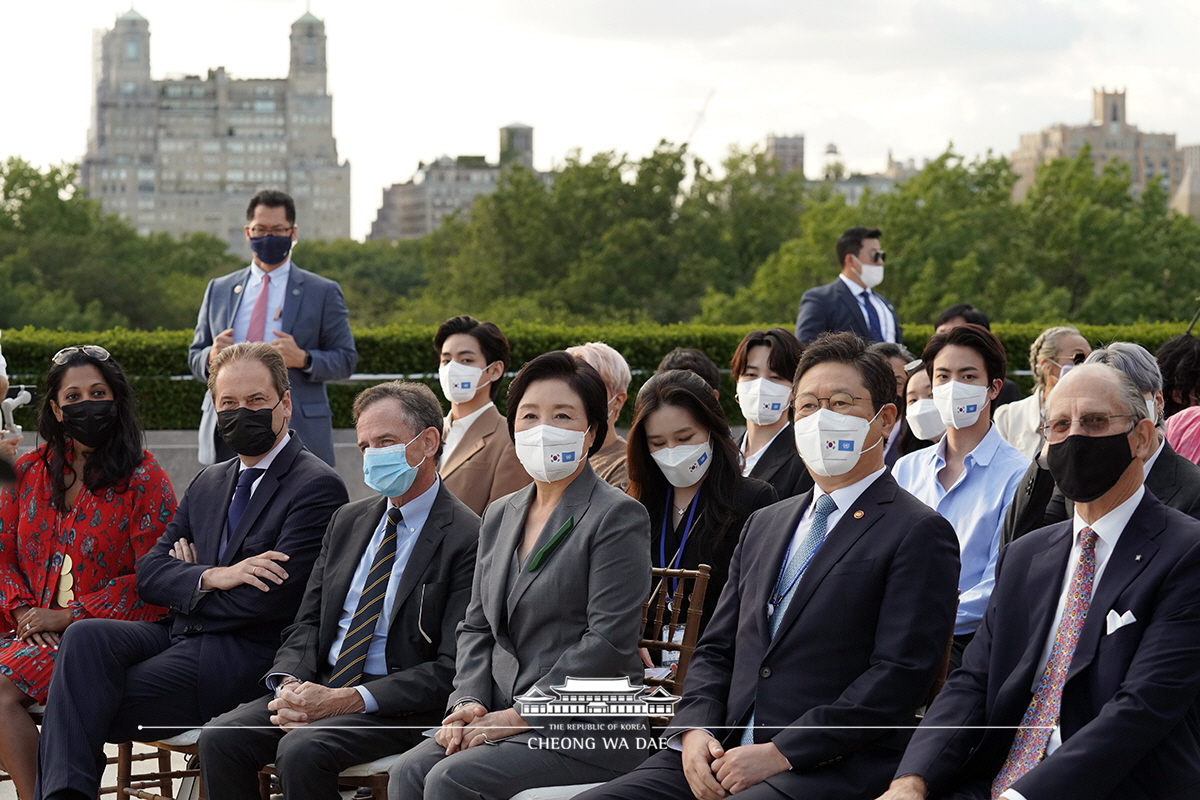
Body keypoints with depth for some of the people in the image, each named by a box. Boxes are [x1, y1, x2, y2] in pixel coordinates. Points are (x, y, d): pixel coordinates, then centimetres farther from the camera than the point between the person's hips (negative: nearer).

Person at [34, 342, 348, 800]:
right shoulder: (208, 483, 20)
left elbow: (271, 599, -15)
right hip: (183, 639, 7)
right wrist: (210, 577, -10)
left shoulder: (318, 487, -6)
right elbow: (149, 572, 12)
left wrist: (189, 578, 0)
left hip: (250, 656, -7)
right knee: (86, 637, -24)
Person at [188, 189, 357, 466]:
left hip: (297, 438, -3)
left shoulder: (323, 292, 8)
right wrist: (211, 356, -6)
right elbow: (195, 356, 19)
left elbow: (346, 359, 5)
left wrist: (303, 359, -15)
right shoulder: (219, 289, 18)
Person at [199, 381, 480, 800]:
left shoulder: (467, 538, -9)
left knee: (302, 749, -32)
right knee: (219, 738, -15)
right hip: (319, 687, 7)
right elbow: (308, 621, 16)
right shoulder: (347, 521, 16)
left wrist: (344, 701, -20)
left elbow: (450, 669, -14)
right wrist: (290, 684, -7)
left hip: (401, 704, -7)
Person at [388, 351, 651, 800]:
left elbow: (609, 641, -14)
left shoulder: (618, 518, -6)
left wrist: (520, 716, -16)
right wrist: (470, 702, -2)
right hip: (502, 717, 6)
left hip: (588, 730, -6)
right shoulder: (499, 517, 18)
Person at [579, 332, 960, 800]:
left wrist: (780, 753, -15)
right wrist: (695, 729, -2)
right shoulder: (764, 525, 23)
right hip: (723, 755, 7)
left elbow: (899, 676, -10)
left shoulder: (920, 534, -1)